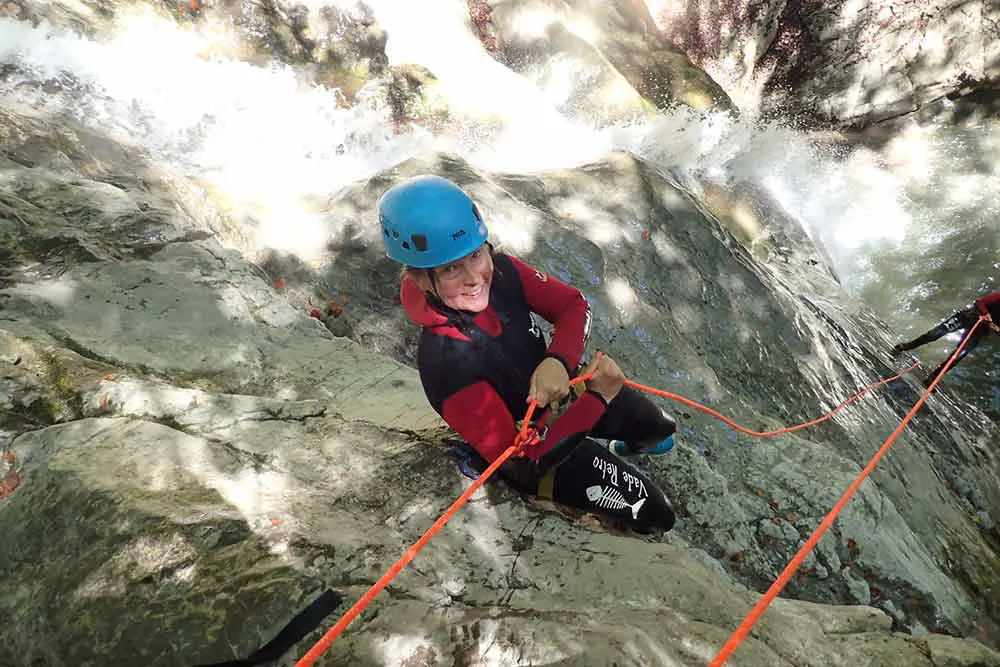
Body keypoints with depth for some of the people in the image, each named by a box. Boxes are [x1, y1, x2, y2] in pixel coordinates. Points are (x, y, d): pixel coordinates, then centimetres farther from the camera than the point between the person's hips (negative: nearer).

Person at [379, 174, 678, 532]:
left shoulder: (501, 270, -23)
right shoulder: (444, 362, -38)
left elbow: (573, 305, -12)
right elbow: (523, 459, -33)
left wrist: (558, 361, -32)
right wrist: (598, 397, -32)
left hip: (564, 387, 5)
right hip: (539, 452, -5)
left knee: (660, 429, 18)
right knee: (657, 515, 2)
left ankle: (618, 450, 49)